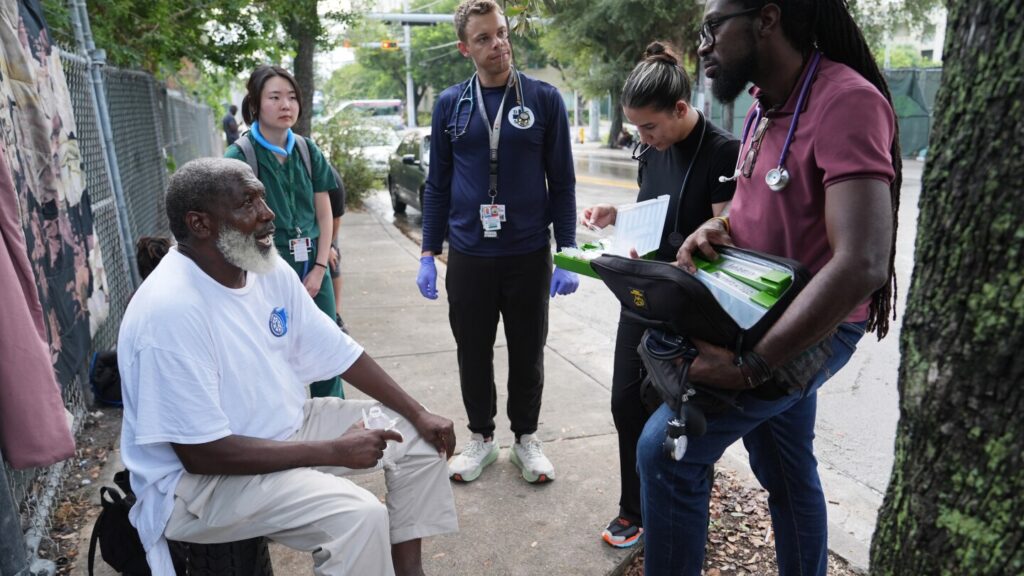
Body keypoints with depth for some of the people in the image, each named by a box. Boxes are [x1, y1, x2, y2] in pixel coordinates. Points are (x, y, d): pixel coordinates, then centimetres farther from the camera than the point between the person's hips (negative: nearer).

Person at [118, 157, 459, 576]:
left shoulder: (270, 270, -4)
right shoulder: (171, 310, -28)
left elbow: (338, 352, 3)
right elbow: (202, 453, -27)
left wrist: (419, 415, -1)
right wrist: (334, 451, -24)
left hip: (285, 426, 8)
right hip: (200, 477, -8)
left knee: (417, 437, 4)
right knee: (359, 515, -28)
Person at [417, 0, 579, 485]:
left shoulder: (544, 99, -1)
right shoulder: (450, 104, 4)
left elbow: (561, 182, 0)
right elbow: (437, 184, 7)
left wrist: (567, 254, -4)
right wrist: (428, 253, 2)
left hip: (529, 255, -1)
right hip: (468, 257, 1)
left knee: (527, 352, 11)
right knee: (473, 353, 11)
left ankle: (526, 438, 31)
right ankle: (481, 437, 32)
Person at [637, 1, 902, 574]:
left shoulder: (846, 101, -22)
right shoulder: (764, 107, 5)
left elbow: (862, 263, -32)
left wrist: (749, 366, -31)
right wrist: (716, 229, -6)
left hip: (814, 330, -8)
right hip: (766, 319, 8)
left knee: (667, 449, -13)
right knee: (788, 474, 20)